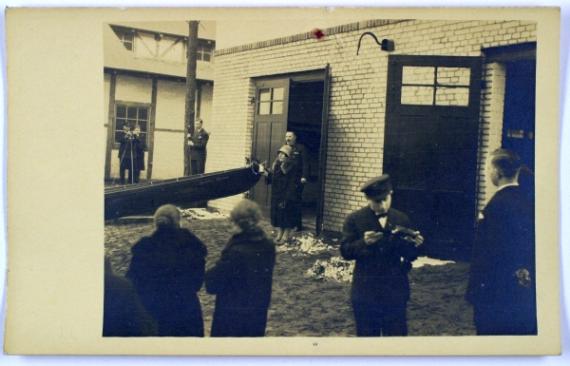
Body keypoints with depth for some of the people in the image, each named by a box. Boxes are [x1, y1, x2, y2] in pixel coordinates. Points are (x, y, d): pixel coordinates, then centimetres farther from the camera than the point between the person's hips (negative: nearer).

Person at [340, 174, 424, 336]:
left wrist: (414, 246, -18)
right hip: (365, 292, -1)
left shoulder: (402, 219, 4)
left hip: (395, 292, 1)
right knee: (367, 334, 9)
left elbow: (409, 256, 4)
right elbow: (345, 252, -7)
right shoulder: (355, 219, -2)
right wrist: (363, 243, -24)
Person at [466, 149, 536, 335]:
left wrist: (474, 291, -14)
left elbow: (486, 253, -19)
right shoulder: (528, 202, 4)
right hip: (526, 289, 8)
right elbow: (530, 247, 10)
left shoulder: (497, 205, -18)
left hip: (497, 291, -7)